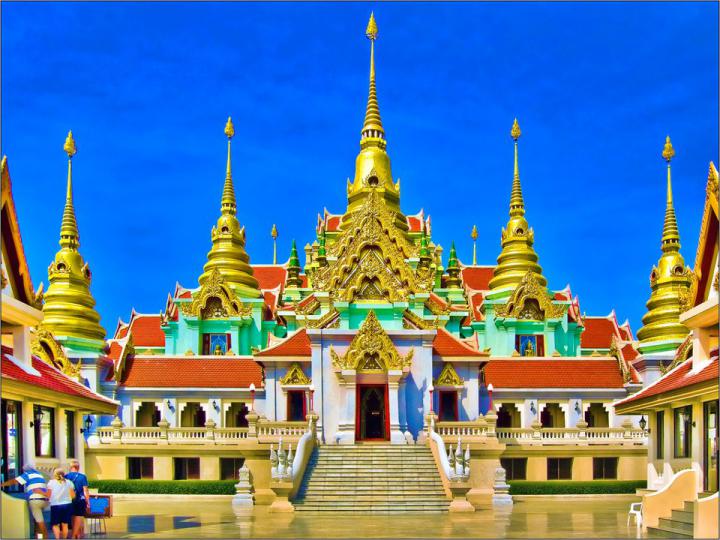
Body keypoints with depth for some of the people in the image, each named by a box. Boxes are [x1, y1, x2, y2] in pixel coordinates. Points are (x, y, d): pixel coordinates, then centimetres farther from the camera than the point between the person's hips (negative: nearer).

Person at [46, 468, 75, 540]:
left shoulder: (51, 482, -1)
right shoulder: (68, 482, 3)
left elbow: (48, 495, -5)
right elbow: (73, 495, 4)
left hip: (55, 506, -2)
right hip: (67, 505, 2)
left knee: (55, 525, 4)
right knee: (65, 524, 11)